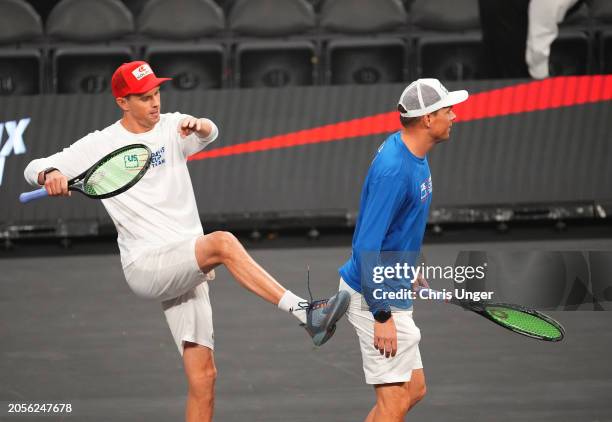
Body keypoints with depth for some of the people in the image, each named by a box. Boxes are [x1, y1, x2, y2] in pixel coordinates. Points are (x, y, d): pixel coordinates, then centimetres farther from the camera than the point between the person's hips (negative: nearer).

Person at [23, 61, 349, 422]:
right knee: (223, 242, -31)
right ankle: (304, 312, -40)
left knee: (203, 375, -1)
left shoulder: (171, 127, 11)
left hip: (187, 267, 5)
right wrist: (51, 174, -22)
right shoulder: (101, 145, 3)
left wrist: (199, 126, -34)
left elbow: (210, 134, -9)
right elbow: (34, 168, 2)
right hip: (146, 266, -5)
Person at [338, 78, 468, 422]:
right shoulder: (394, 170, -25)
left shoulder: (414, 155, 6)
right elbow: (367, 246, -26)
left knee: (414, 389, 15)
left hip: (393, 288, 10)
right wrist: (382, 316, -27)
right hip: (376, 296, -10)